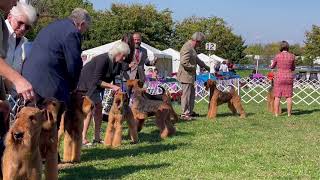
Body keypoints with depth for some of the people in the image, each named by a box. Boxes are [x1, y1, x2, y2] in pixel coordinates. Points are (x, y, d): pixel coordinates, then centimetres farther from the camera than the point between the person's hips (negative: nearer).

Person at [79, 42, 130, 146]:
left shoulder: (114, 63, -1)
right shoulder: (103, 59, -27)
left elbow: (108, 79, 8)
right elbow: (96, 81, -27)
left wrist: (114, 88, -7)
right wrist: (112, 86, -28)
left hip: (96, 86, 9)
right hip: (86, 84, -9)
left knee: (99, 108, 6)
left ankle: (97, 137, 11)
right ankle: (83, 139, -13)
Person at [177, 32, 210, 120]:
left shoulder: (192, 48, 13)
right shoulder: (187, 48, -21)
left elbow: (196, 59, 27)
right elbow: (184, 62, -27)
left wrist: (205, 66, 29)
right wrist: (193, 68, -15)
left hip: (190, 76, 11)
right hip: (186, 75, -11)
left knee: (192, 94, 18)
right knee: (186, 95, -5)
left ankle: (190, 112, 27)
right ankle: (184, 114, 1)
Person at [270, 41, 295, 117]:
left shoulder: (277, 56, -7)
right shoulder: (292, 56, -2)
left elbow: (272, 66, 7)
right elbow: (293, 68, 10)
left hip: (279, 77, -2)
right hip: (288, 78, 2)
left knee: (277, 96, 2)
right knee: (289, 96, 6)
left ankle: (276, 114, 1)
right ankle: (289, 114, 6)